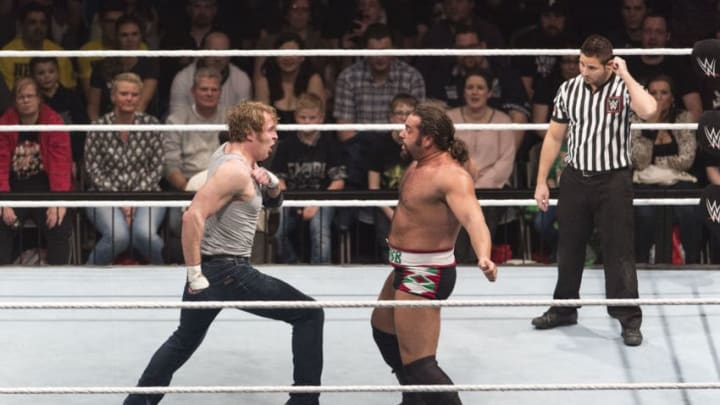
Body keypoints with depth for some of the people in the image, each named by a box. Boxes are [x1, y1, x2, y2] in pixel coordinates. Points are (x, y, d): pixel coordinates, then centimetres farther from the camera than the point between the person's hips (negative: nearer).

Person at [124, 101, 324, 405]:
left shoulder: (228, 151, 10)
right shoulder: (236, 171, -19)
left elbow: (273, 202, 22)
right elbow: (193, 216, -29)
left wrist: (271, 182, -2)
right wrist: (195, 274, -26)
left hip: (209, 266, 10)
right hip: (230, 271, -10)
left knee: (184, 341, 25)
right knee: (309, 315, 0)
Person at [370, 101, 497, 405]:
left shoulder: (450, 175, -28)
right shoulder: (420, 164, 3)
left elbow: (473, 218, -44)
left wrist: (484, 257, -62)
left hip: (424, 275, -11)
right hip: (407, 269, 11)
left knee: (418, 363, -16)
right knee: (383, 328, 32)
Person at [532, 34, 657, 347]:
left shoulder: (623, 88, -10)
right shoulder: (568, 89, 1)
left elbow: (648, 111, -33)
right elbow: (554, 137, 8)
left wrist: (625, 75, -24)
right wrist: (541, 181, 7)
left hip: (613, 180, -4)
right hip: (575, 178, 4)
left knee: (619, 251, -2)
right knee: (569, 248, 15)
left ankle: (629, 319, 4)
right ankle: (564, 308, 31)